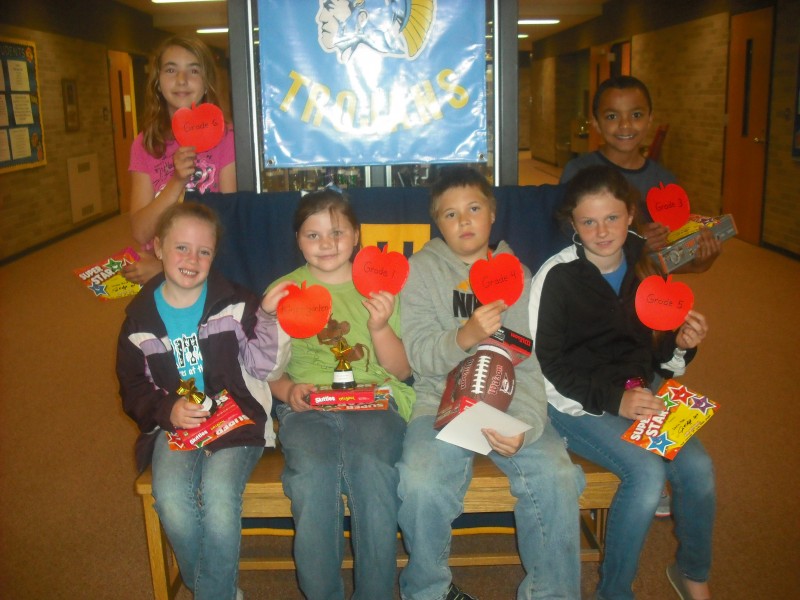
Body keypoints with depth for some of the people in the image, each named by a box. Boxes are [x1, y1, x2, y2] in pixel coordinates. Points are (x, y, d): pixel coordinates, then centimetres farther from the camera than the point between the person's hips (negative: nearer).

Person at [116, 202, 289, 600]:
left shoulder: (234, 303, 1)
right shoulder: (140, 319, 8)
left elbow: (263, 366, -6)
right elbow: (133, 389, 12)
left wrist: (268, 318, -23)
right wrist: (168, 411, -8)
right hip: (175, 424, 2)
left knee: (218, 493, -28)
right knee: (171, 499, -25)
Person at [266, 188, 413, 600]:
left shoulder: (379, 288, 13)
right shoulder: (284, 291, 14)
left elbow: (402, 371, 9)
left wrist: (380, 328, -8)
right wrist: (287, 389, -8)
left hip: (373, 399, 0)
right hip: (307, 405, 0)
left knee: (371, 466, -33)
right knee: (311, 472, -32)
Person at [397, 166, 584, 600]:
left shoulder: (517, 274, 10)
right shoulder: (421, 270, 5)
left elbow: (529, 365, 1)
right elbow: (419, 355, -4)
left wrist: (524, 425, -18)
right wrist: (465, 337, -26)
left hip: (508, 402, 2)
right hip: (441, 402, -1)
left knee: (557, 475, -25)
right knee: (422, 482, -28)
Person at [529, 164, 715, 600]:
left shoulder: (644, 266, 6)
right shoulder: (557, 276, -12)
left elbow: (651, 347, 16)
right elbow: (548, 364, -12)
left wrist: (679, 343, -7)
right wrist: (614, 398, -20)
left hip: (638, 393, 5)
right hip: (575, 404, -5)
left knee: (698, 467, -15)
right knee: (647, 471, -25)